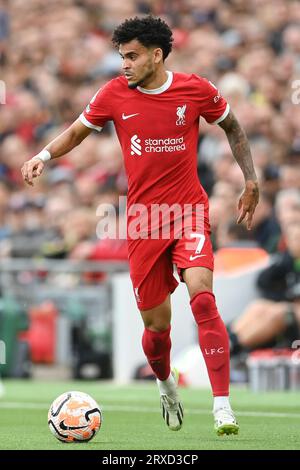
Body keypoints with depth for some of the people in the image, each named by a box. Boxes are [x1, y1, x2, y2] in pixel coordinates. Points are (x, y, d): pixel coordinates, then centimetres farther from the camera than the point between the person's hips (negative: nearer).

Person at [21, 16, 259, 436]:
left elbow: (232, 127, 14)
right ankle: (166, 384, 39)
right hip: (143, 219, 2)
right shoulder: (115, 94, -1)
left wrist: (251, 181, 12)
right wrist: (44, 155, -6)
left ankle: (222, 407, -23)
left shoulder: (196, 90, -3)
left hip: (189, 212, -2)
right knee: (156, 323, 4)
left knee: (201, 295, -24)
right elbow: (77, 132, 12)